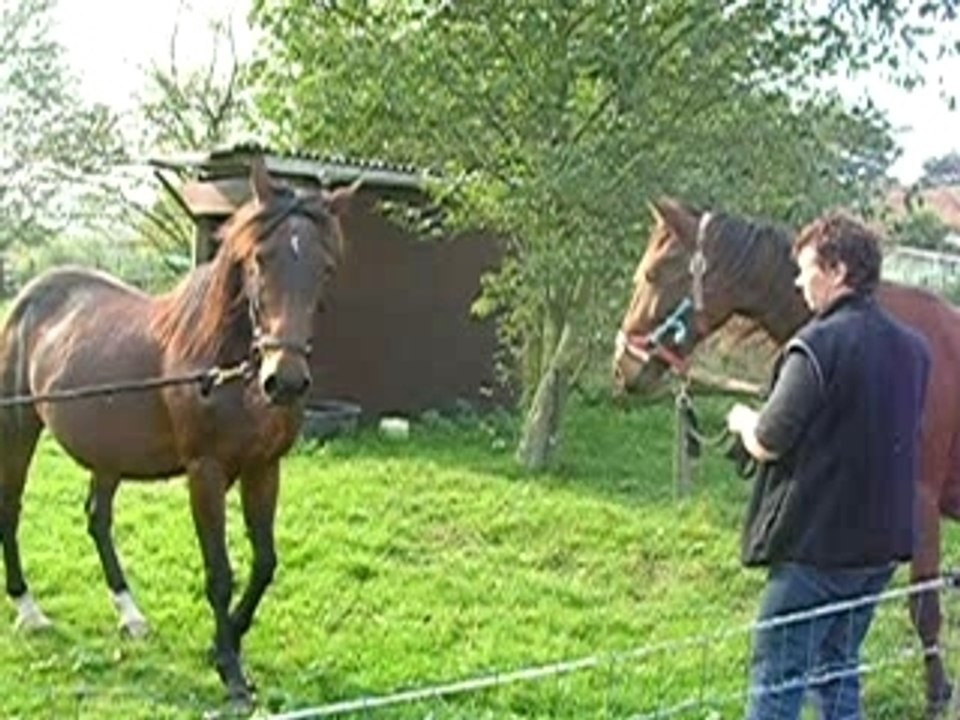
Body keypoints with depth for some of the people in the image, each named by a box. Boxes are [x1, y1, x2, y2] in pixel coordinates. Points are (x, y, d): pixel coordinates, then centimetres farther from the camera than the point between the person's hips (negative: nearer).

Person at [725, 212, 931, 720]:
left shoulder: (819, 344, -18)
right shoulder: (913, 348, 6)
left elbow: (768, 444, -18)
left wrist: (744, 420, 3)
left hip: (815, 544, -7)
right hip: (882, 542, 8)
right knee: (839, 670, 20)